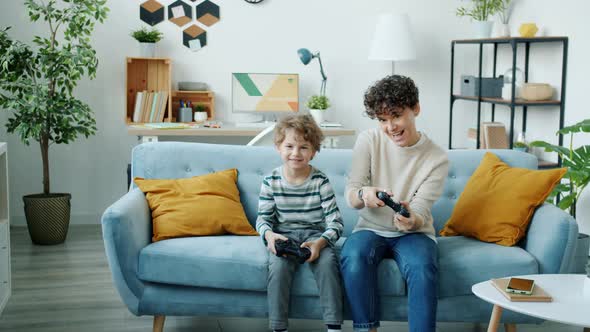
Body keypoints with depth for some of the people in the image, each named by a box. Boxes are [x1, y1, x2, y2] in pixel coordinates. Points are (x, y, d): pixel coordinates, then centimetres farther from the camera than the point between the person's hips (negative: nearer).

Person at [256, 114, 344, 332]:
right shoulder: (271, 181, -1)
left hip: (315, 234, 0)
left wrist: (320, 242, -27)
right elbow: (263, 218, 4)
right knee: (279, 265, -30)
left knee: (327, 261, -30)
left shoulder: (320, 181, -5)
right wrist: (269, 235, -20)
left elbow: (335, 222, -8)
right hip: (283, 234, 1)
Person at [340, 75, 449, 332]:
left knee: (422, 268, -34)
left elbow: (420, 212, -11)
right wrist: (364, 194, -34)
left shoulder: (437, 159, -8)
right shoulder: (368, 141, -5)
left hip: (413, 233, -1)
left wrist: (412, 221, -37)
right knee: (353, 258, -33)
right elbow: (350, 195, -8)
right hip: (371, 228, 1)